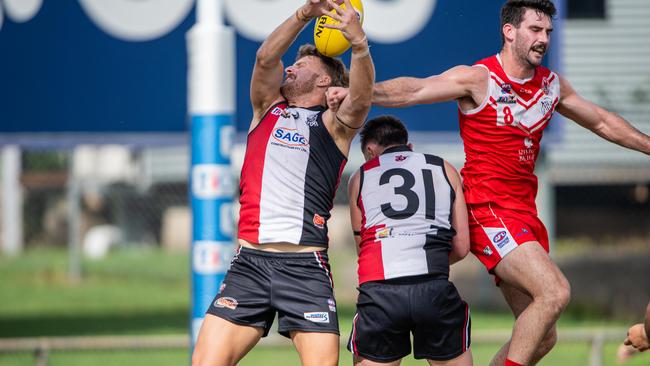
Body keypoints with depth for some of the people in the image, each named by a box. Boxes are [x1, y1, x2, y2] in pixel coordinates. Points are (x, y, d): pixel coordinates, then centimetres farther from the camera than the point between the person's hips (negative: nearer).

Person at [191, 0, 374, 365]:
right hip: (250, 262, 3)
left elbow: (360, 98, -11)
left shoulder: (334, 124, 10)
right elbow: (265, 59, 3)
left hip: (306, 267, -3)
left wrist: (359, 44, -30)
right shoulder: (268, 109, 20)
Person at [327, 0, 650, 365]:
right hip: (488, 209, -7)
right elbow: (413, 90, -20)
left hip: (525, 213, 8)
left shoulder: (552, 84, 13)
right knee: (555, 292, -24)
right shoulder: (479, 78, -7)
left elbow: (602, 122, 28)